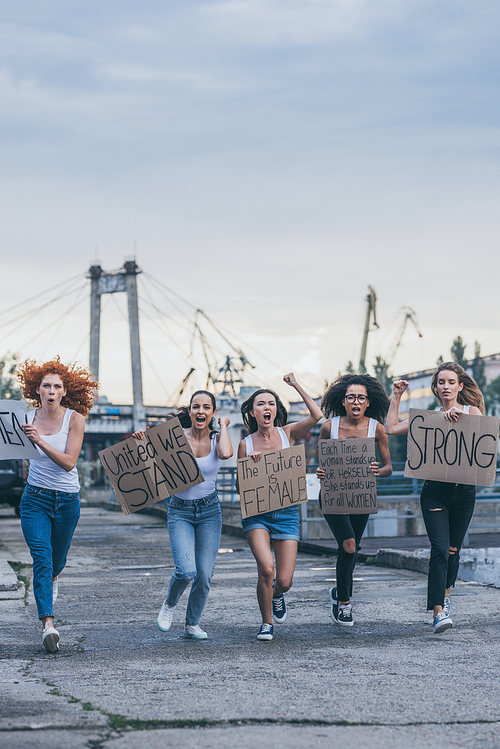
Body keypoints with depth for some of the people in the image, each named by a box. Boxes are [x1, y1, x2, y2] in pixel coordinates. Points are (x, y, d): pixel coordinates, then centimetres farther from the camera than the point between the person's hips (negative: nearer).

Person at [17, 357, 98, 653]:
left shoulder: (75, 418, -10)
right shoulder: (28, 418, -3)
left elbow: (68, 462, -17)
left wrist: (40, 441, -28)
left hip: (67, 500, 0)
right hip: (35, 497, 0)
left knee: (57, 559, 18)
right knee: (42, 557, -17)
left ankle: (52, 578, 56)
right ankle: (48, 623, -22)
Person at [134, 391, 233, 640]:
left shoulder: (217, 439, -3)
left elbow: (226, 453, -26)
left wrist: (223, 426, -11)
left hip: (209, 510, 2)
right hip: (180, 511, -2)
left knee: (205, 574, -4)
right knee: (186, 571, -18)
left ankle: (192, 624, 20)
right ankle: (169, 604, 15)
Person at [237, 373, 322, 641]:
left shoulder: (287, 434, 1)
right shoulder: (246, 444, 2)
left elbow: (316, 415, -16)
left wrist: (297, 385, -12)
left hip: (286, 513, 1)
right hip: (256, 512, 0)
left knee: (284, 581, -4)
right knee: (266, 568, -22)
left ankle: (276, 595, 35)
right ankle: (266, 623, 1)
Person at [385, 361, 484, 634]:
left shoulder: (472, 411, 5)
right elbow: (391, 428, 3)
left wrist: (460, 414, -26)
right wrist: (396, 397, 6)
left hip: (464, 491, 1)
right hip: (435, 491, -1)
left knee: (453, 549, 12)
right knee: (439, 549, -14)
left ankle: (445, 596, 38)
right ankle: (438, 612, -18)